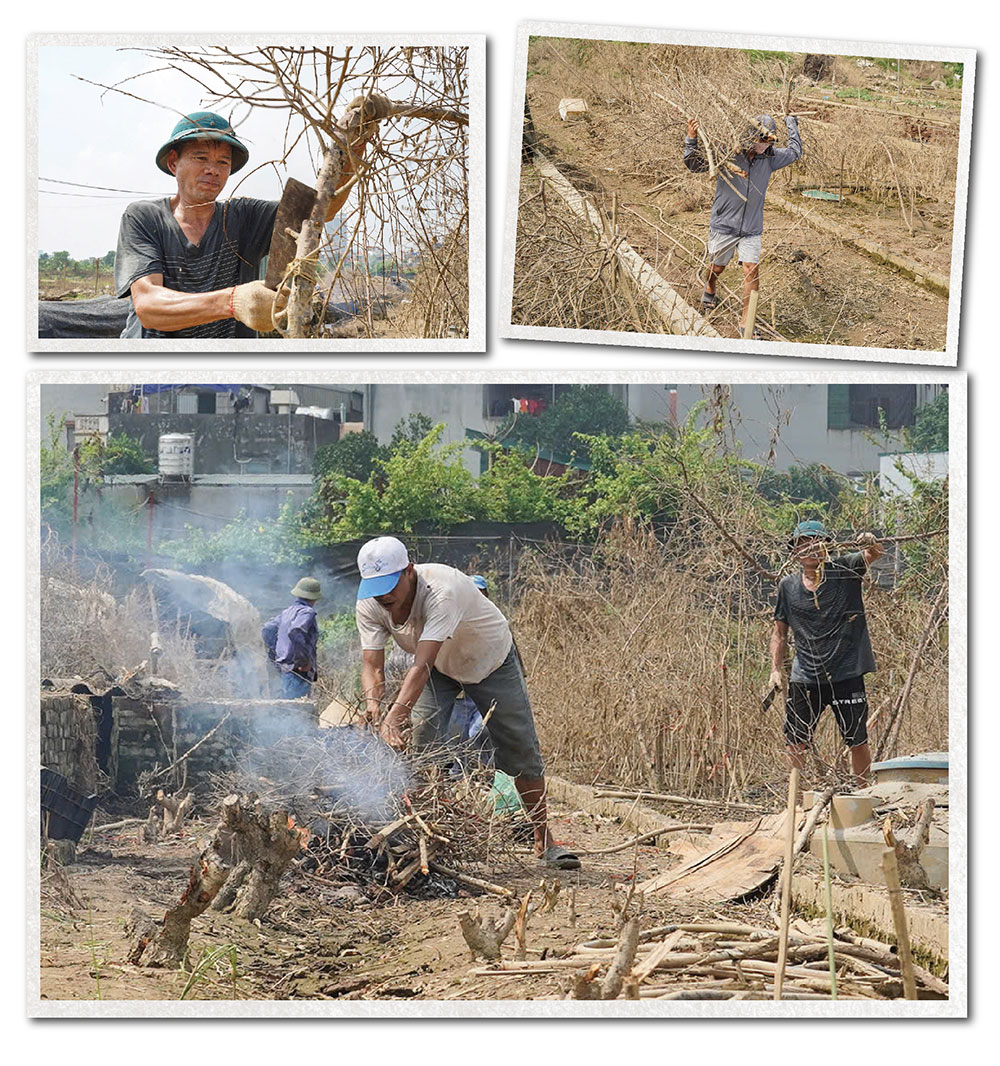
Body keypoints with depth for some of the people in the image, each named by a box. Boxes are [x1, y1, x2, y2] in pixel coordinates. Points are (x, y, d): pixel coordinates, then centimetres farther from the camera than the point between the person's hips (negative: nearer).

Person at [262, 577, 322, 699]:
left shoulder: (287, 612, 16)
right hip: (297, 671, -9)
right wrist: (304, 661, -20)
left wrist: (275, 657, 19)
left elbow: (267, 631, 17)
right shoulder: (306, 612, -10)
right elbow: (295, 633, -27)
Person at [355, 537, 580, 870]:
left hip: (491, 659, -4)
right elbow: (372, 664, -26)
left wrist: (394, 717, -61)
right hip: (440, 666, 4)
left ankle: (545, 841, 14)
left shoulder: (441, 590, -44)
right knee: (422, 746, -14)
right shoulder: (369, 606, -25)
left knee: (521, 755, 0)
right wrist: (373, 702, -48)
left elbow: (422, 666, -51)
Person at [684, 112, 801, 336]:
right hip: (723, 225, -2)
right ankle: (709, 291, 50)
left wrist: (791, 123, 20)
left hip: (751, 230, 2)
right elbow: (694, 164, -6)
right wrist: (691, 140, -20)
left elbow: (795, 151, 17)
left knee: (752, 270, -11)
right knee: (717, 267, 15)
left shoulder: (770, 158, -1)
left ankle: (745, 321, -5)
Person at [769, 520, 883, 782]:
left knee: (858, 742, 5)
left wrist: (871, 544, -42)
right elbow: (780, 633, 13)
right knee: (795, 744, 3)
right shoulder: (788, 586, 7)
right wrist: (776, 670, 4)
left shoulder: (844, 570, 0)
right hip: (804, 679, 2)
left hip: (846, 673, -2)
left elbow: (872, 555, -19)